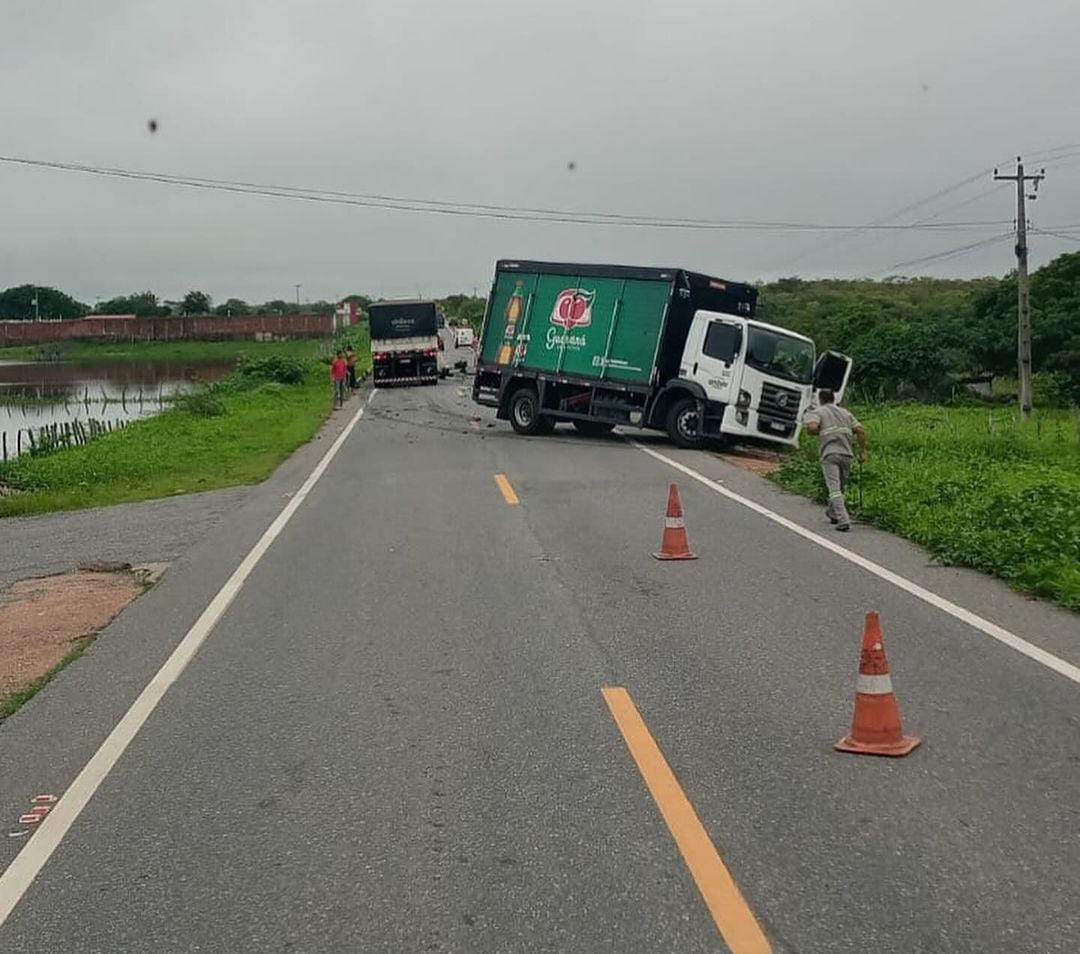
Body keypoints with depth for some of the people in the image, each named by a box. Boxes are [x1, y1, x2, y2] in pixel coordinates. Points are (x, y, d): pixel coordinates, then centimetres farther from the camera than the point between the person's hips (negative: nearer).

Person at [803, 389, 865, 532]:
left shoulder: (817, 412, 5)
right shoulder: (845, 412, 21)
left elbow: (812, 427, -15)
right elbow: (860, 431, 12)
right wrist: (862, 450, 16)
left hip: (829, 454, -5)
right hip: (846, 454, 5)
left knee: (834, 489, -9)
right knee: (840, 487, 21)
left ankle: (843, 520, -21)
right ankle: (832, 513, 38)